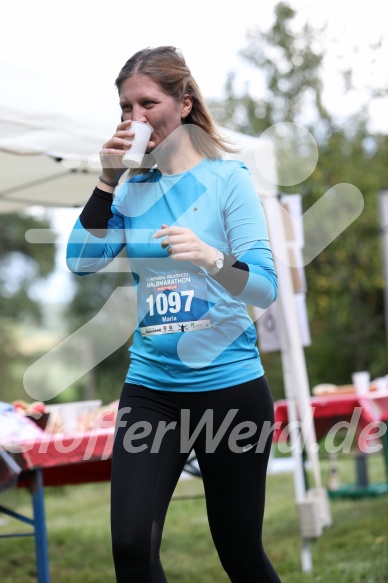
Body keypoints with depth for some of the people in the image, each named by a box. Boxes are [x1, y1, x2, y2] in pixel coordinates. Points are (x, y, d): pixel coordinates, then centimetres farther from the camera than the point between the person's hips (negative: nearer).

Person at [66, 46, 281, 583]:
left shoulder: (227, 178, -6)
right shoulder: (134, 189, 5)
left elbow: (265, 288, -13)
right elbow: (82, 262, -4)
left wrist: (210, 257, -32)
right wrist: (108, 180, -10)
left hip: (229, 384, -3)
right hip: (151, 386, 3)